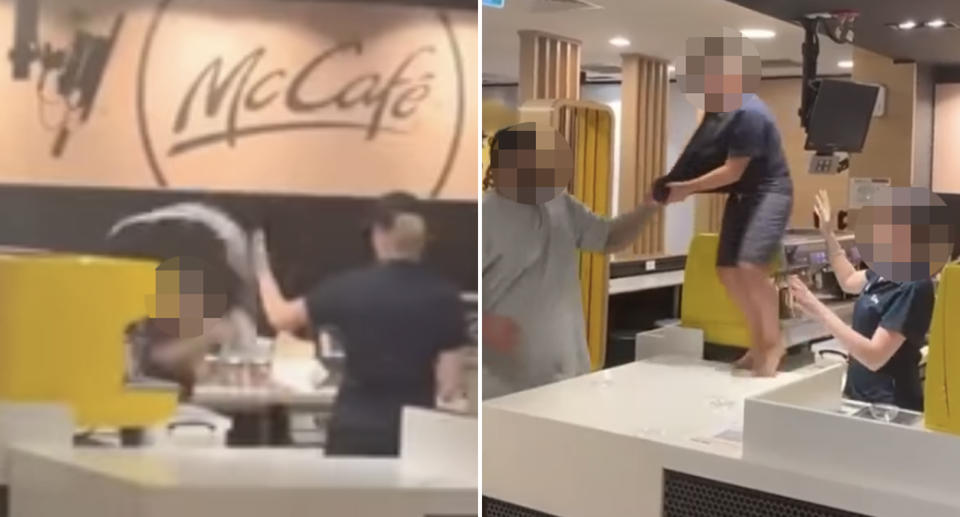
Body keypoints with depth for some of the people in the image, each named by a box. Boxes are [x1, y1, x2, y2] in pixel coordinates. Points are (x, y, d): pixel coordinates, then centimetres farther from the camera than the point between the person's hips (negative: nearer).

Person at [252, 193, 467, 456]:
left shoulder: (351, 288, -7)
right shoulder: (444, 297, -6)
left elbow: (280, 317, 6)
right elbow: (451, 384, -7)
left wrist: (262, 269, 23)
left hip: (356, 430, 0)